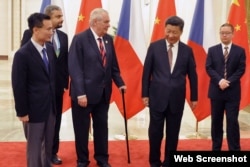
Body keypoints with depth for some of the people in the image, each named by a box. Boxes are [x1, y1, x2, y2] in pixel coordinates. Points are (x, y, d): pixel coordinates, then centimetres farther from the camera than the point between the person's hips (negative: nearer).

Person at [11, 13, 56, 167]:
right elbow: (18, 86, -14)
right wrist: (22, 112, -12)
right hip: (34, 108, -6)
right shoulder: (23, 54, -16)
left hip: (51, 106, 6)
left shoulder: (50, 49, 3)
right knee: (34, 146, 9)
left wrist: (55, 100, 10)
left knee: (49, 143, 17)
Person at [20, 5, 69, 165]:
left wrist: (65, 82, 1)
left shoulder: (63, 36, 6)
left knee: (55, 122, 13)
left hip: (57, 86, 5)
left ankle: (53, 152, 28)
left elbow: (65, 61, 7)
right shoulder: (30, 34, -9)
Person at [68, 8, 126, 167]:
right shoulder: (80, 39, -11)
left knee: (102, 126, 15)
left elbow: (113, 65, 13)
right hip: (84, 92, -5)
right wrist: (80, 93, -20)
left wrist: (120, 82, 2)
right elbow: (75, 68, -16)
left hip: (103, 92, 5)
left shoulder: (108, 39, 7)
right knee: (82, 128, 9)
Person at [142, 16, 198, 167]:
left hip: (177, 98, 1)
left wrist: (194, 97, 8)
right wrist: (145, 94, 0)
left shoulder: (187, 50, 2)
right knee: (155, 132, 6)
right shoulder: (154, 47, -1)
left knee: (173, 133, 9)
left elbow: (192, 75, 7)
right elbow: (146, 72, 1)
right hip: (157, 96, -1)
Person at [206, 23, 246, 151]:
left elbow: (241, 70, -3)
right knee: (216, 121, 8)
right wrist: (219, 80, -16)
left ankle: (234, 149, 5)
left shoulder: (240, 51, 4)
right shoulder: (212, 50, 7)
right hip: (216, 91, 2)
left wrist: (229, 82, -15)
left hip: (233, 91, -1)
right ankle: (216, 148, 18)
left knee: (232, 121, -2)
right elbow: (209, 68, -1)